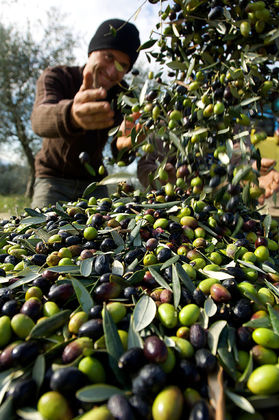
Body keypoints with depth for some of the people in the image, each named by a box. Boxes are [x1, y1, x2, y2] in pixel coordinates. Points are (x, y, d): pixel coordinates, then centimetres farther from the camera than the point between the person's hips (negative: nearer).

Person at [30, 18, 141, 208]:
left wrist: (122, 144, -47)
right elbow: (40, 118, -37)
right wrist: (71, 115, -59)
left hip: (93, 181, 2)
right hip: (53, 178, -2)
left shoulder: (122, 94, -8)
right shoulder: (56, 76, -14)